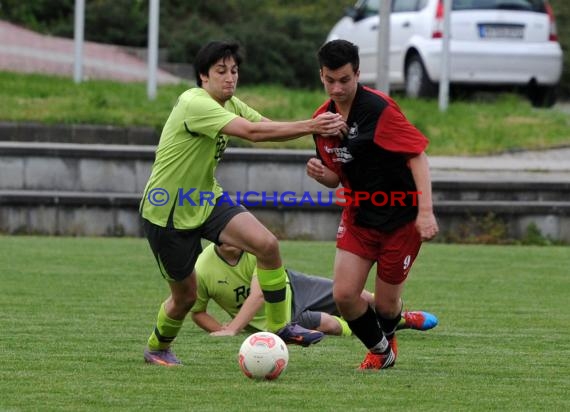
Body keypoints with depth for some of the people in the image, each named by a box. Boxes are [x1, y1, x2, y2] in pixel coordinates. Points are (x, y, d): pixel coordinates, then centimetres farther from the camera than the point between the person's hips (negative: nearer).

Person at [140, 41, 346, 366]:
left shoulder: (229, 105, 3)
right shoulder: (195, 104, -26)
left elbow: (268, 127, -6)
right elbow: (252, 132, -36)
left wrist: (315, 126, -24)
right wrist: (310, 126, -38)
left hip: (206, 200, 7)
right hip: (168, 212, -7)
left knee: (267, 244, -16)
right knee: (186, 295, 6)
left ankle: (279, 326, -5)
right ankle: (157, 348, 36)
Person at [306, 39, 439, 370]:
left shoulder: (379, 108, -20)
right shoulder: (323, 118, 2)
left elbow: (418, 155, -21)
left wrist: (426, 211, -29)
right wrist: (322, 174, -12)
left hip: (401, 218, -5)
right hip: (358, 216, 5)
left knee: (386, 302, 2)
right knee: (344, 294, -7)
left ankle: (386, 337, 39)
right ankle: (382, 351, 21)